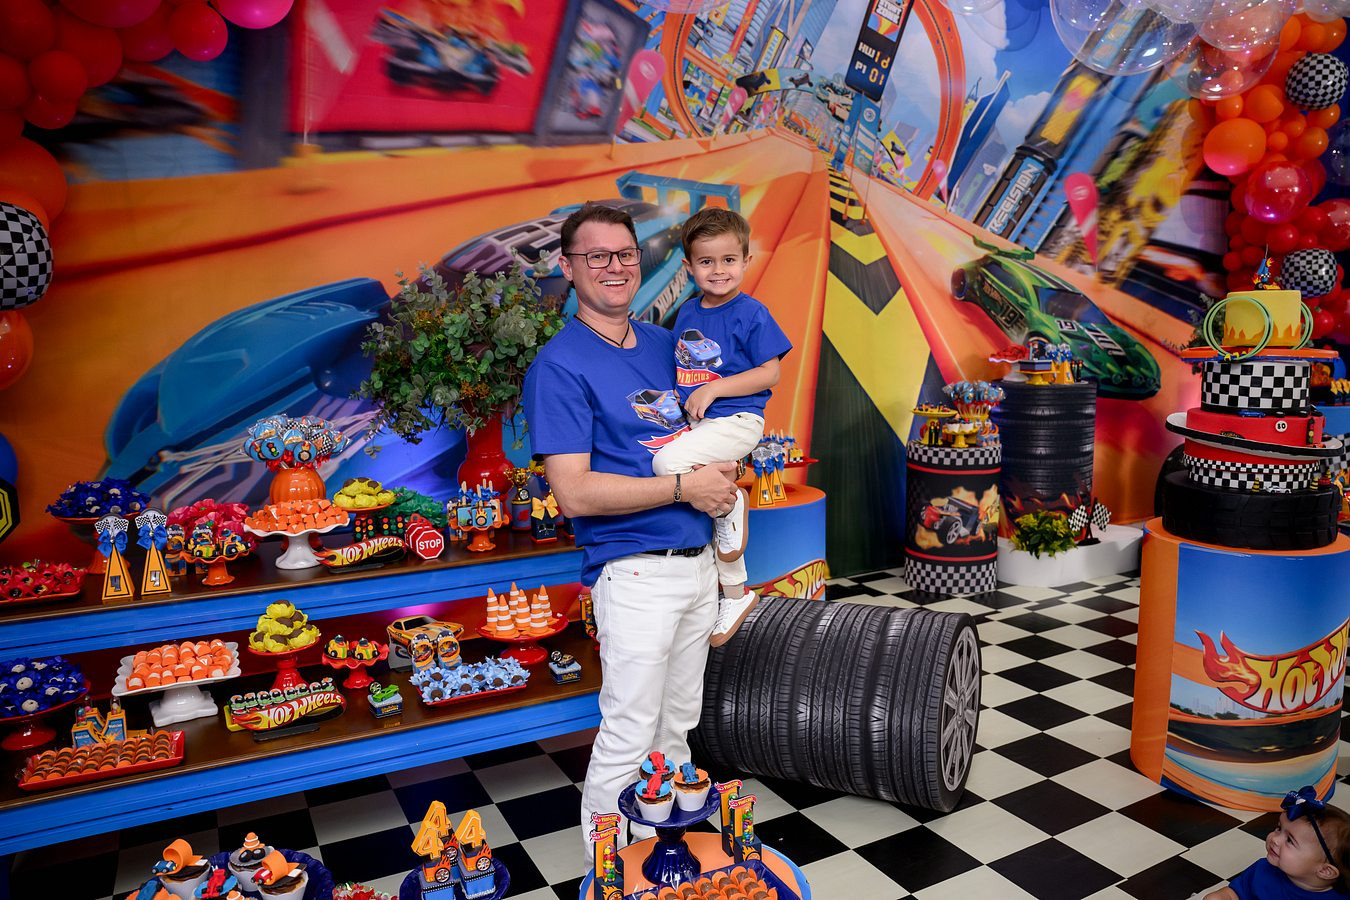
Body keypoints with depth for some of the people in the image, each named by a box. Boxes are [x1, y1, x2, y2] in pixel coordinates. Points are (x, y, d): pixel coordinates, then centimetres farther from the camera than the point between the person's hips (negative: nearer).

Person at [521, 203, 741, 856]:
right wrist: (686, 487, -16)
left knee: (679, 721, 21)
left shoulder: (665, 344, 10)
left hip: (698, 562, 7)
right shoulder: (560, 365, -12)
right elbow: (574, 493, -19)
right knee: (629, 736, 3)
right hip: (635, 574, -7)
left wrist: (724, 471, 2)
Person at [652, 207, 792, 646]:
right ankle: (736, 596, 28)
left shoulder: (750, 313, -8)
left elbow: (770, 373, -12)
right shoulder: (687, 314, 12)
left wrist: (712, 389, -16)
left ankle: (732, 501, -7)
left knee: (667, 462, -30)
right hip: (697, 424, 7)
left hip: (736, 420, -7)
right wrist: (678, 396, 5)